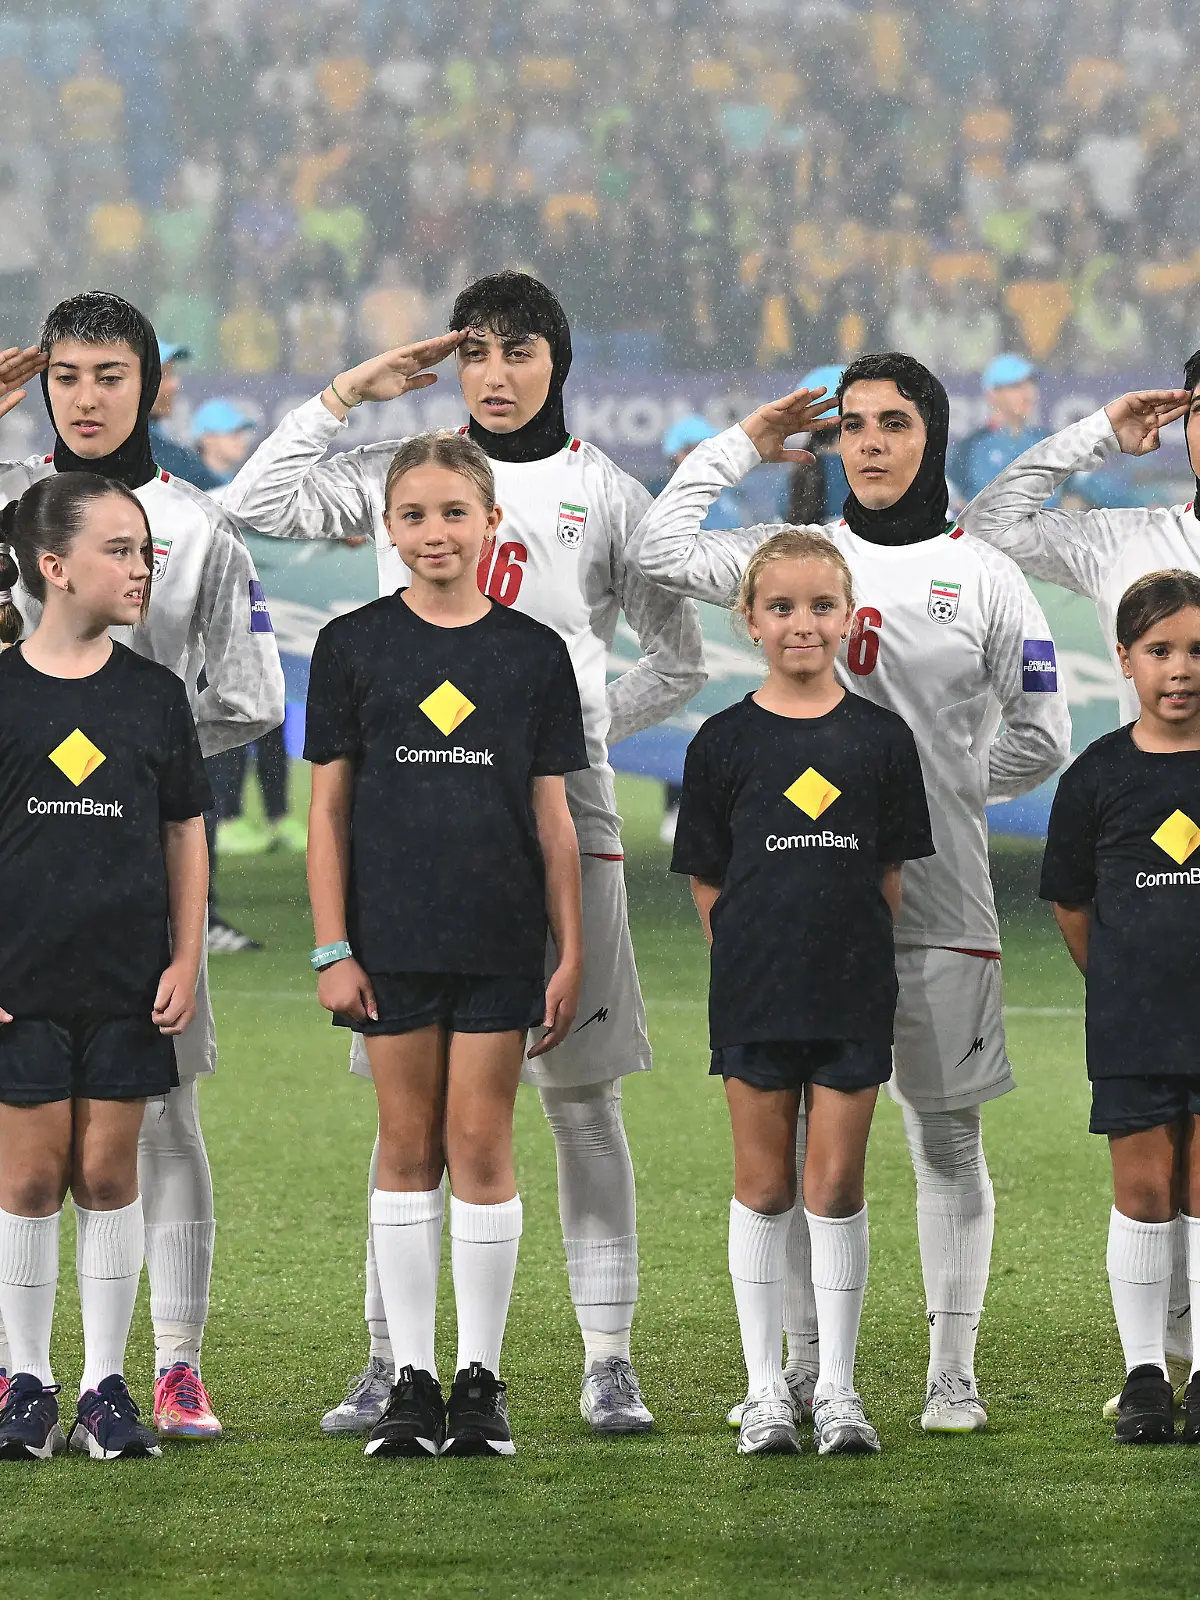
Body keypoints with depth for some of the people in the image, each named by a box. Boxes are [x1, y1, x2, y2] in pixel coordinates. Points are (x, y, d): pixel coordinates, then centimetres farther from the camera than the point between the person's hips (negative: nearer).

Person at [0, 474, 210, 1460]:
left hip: (128, 976, 2)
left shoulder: (153, 694, 4)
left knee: (108, 1171, 4)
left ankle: (107, 1387, 11)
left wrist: (186, 960, 3)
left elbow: (186, 834, 10)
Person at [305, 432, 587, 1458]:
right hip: (391, 935, 0)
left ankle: (481, 1377, 7)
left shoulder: (533, 653, 3)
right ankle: (412, 1379, 9)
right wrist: (332, 949, -3)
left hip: (500, 938, 0)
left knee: (481, 1145, 0)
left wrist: (571, 952, 2)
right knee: (409, 1148, 4)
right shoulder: (354, 646, 2)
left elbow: (553, 815, 5)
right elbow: (330, 806, 3)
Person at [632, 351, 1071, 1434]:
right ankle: (805, 1367, 10)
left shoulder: (981, 578, 3)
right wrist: (744, 445, 6)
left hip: (937, 892, -2)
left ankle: (952, 1373, 5)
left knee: (945, 1133, 2)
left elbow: (1040, 742, 5)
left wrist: (936, 789, 3)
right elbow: (660, 551, -1)